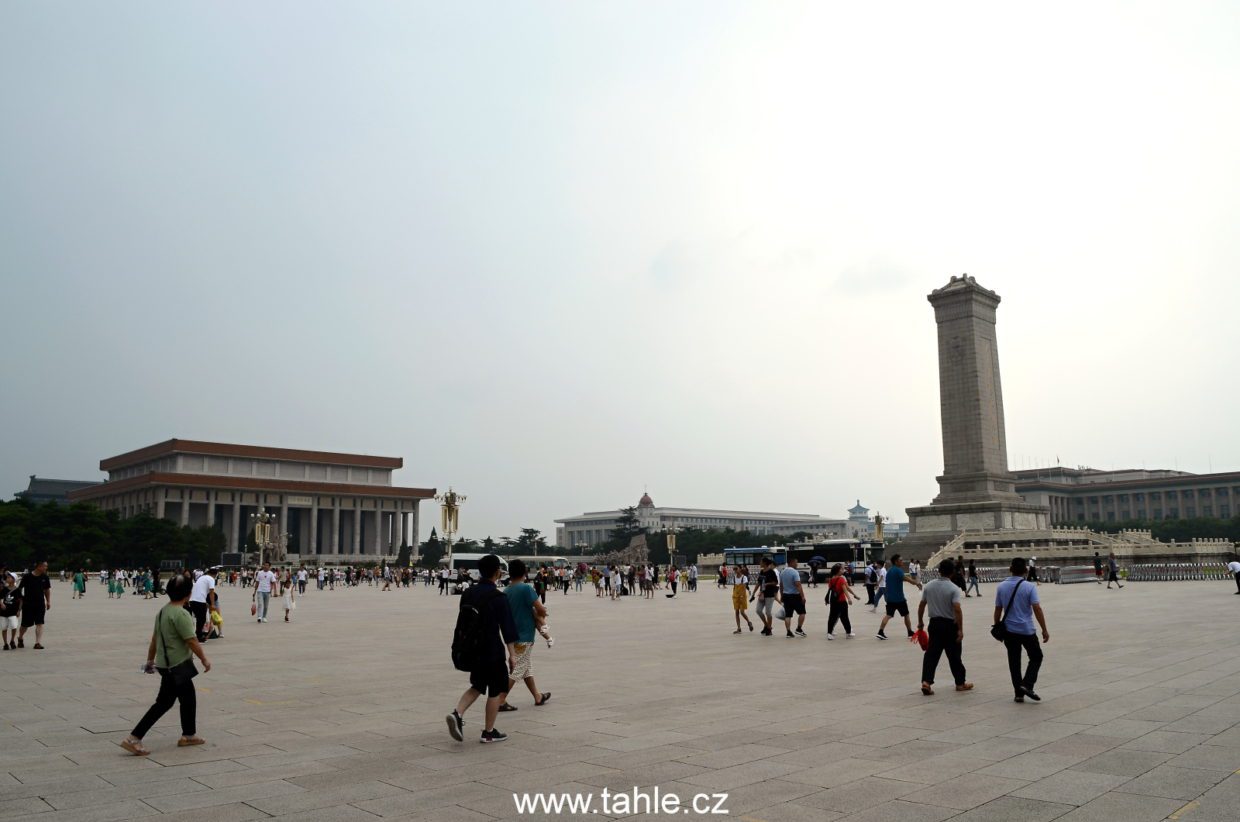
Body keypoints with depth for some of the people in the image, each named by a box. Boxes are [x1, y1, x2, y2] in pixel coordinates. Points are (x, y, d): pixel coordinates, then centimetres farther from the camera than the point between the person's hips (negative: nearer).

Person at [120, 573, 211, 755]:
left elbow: (154, 638, 14)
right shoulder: (181, 614, -21)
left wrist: (150, 660, 23)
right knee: (164, 702, -2)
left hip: (167, 663, 10)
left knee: (188, 697, 18)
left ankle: (189, 735, 29)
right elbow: (192, 641, -20)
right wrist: (204, 659, -9)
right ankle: (134, 738, -1)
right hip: (176, 666, -10)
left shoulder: (163, 611, 7)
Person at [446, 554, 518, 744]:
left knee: (477, 686, 20)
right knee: (497, 690, 8)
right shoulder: (498, 597, -15)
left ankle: (457, 713, -2)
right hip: (492, 650, -6)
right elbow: (507, 628, -14)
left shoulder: (468, 594, 5)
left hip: (472, 648, 6)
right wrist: (512, 654, -9)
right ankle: (488, 732, 13)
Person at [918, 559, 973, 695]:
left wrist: (920, 622, 17)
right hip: (950, 625, -3)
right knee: (954, 655, 10)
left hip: (935, 623, 3)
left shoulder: (928, 586, 0)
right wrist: (960, 629, -16)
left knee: (931, 653, 4)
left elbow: (921, 605, 5)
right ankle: (960, 683, 25)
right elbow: (957, 610, -20)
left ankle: (926, 681, -8)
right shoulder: (953, 588, -13)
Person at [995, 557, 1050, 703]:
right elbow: (1037, 609, -15)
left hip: (1009, 630, 3)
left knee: (1014, 662, 11)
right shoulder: (1029, 587, -11)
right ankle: (1027, 684, -2)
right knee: (1036, 657, 15)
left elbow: (998, 610, 4)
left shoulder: (1001, 587, 0)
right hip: (1027, 630, -3)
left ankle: (1019, 693, 12)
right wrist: (1044, 630, -8)